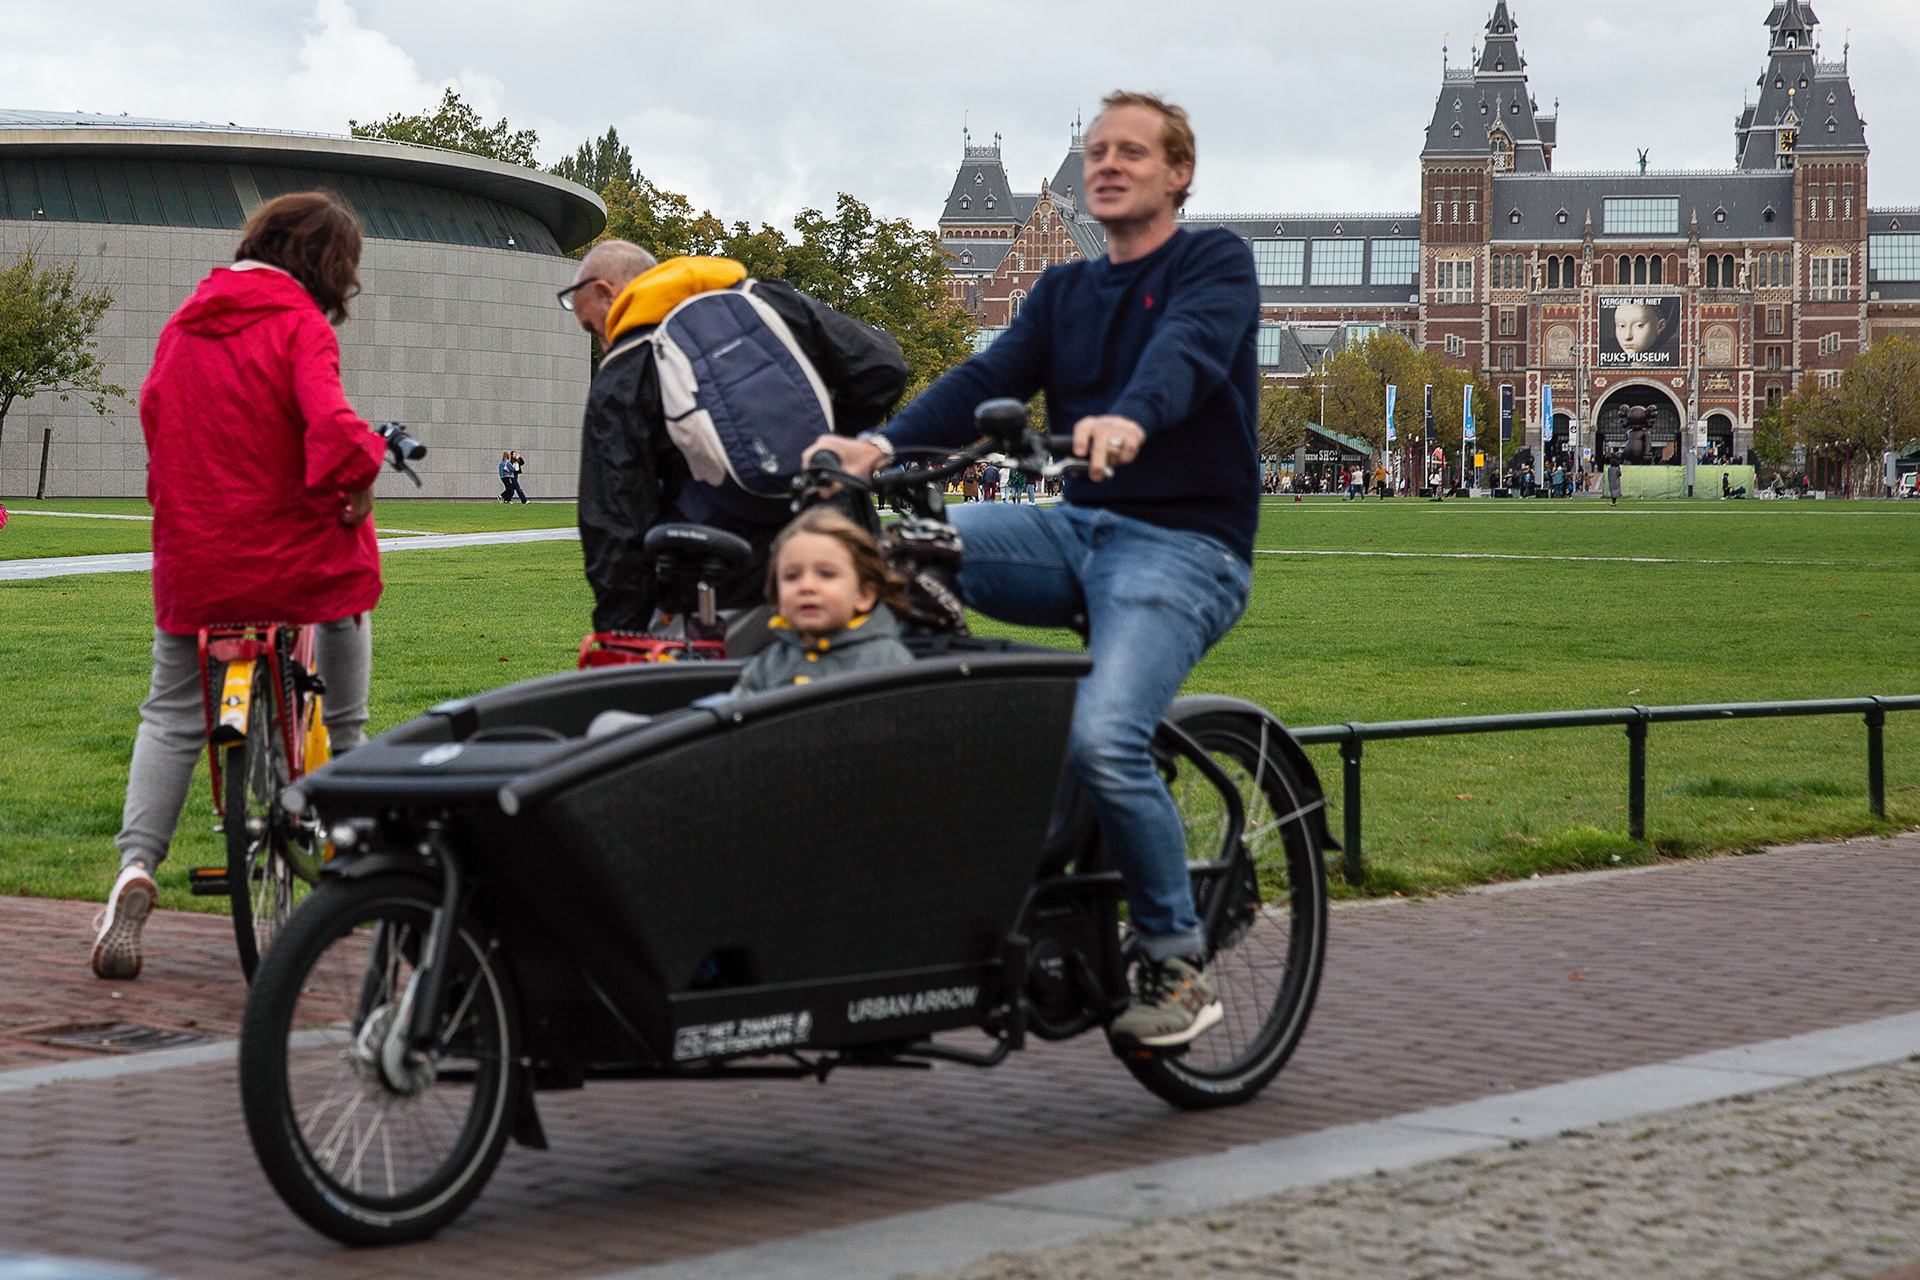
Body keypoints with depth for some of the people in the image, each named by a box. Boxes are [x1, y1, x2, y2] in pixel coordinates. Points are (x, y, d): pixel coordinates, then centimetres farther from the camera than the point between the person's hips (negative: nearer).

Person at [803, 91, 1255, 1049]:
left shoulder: (1215, 264, 1)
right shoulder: (1063, 292, 18)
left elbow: (1187, 349, -22)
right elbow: (987, 380, 3)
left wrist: (1130, 418, -45)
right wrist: (882, 446, -16)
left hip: (1184, 546, -6)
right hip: (1079, 530, 6)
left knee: (1102, 737, -28)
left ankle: (1178, 965, -9)